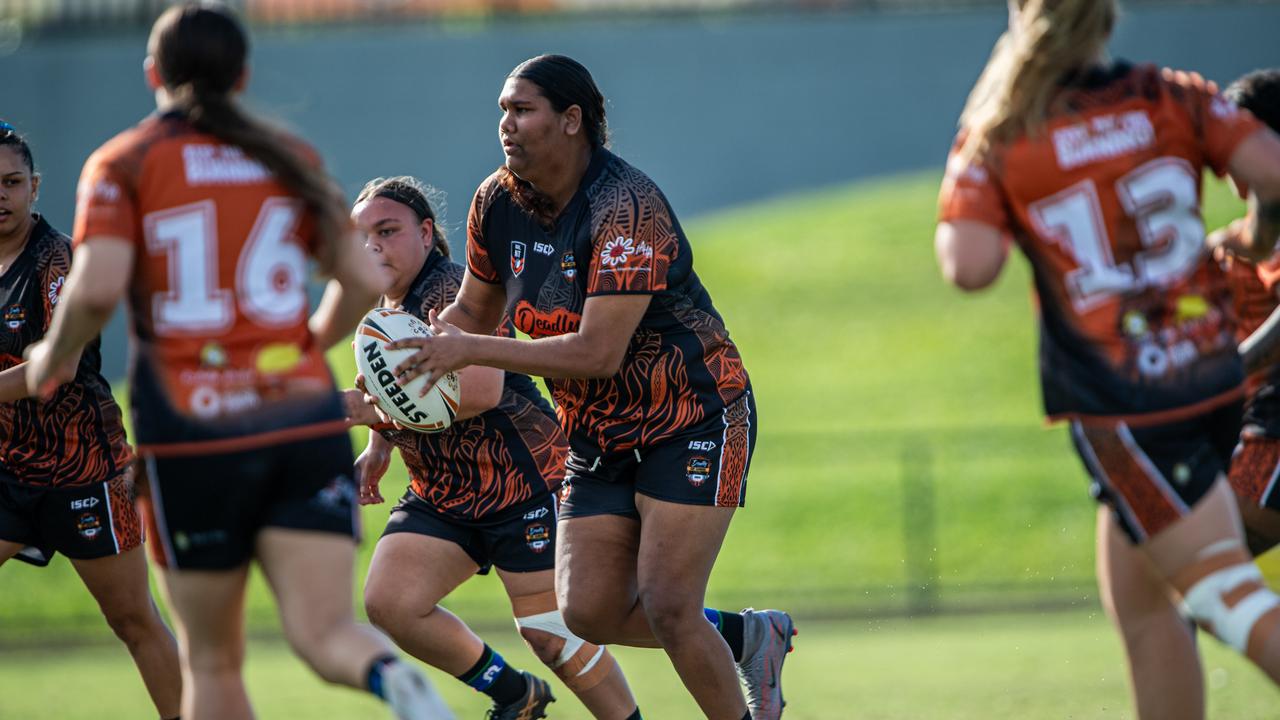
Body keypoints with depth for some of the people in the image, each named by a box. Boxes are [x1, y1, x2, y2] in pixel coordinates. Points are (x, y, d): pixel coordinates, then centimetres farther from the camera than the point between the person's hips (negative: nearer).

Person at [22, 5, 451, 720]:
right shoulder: (290, 159, 12)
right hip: (307, 422, 2)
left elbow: (97, 287, -13)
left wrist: (52, 358, 6)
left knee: (212, 661, 11)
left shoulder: (123, 165, 2)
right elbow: (364, 279, 9)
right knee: (326, 632, -7)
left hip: (191, 438, -2)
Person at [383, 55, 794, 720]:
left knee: (666, 607, -15)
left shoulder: (627, 208, -25)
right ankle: (748, 636, 20)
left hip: (693, 419, -7)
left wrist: (472, 350, -30)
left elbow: (598, 352, -30)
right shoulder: (497, 202, -2)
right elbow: (473, 311, 14)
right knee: (590, 613, -2)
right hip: (599, 436, 7)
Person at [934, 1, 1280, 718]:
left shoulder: (997, 139, -5)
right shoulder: (1173, 99, 2)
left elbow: (970, 266, -18)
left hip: (1116, 405, -5)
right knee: (1136, 602, 18)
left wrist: (957, 217, 4)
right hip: (1213, 382, 5)